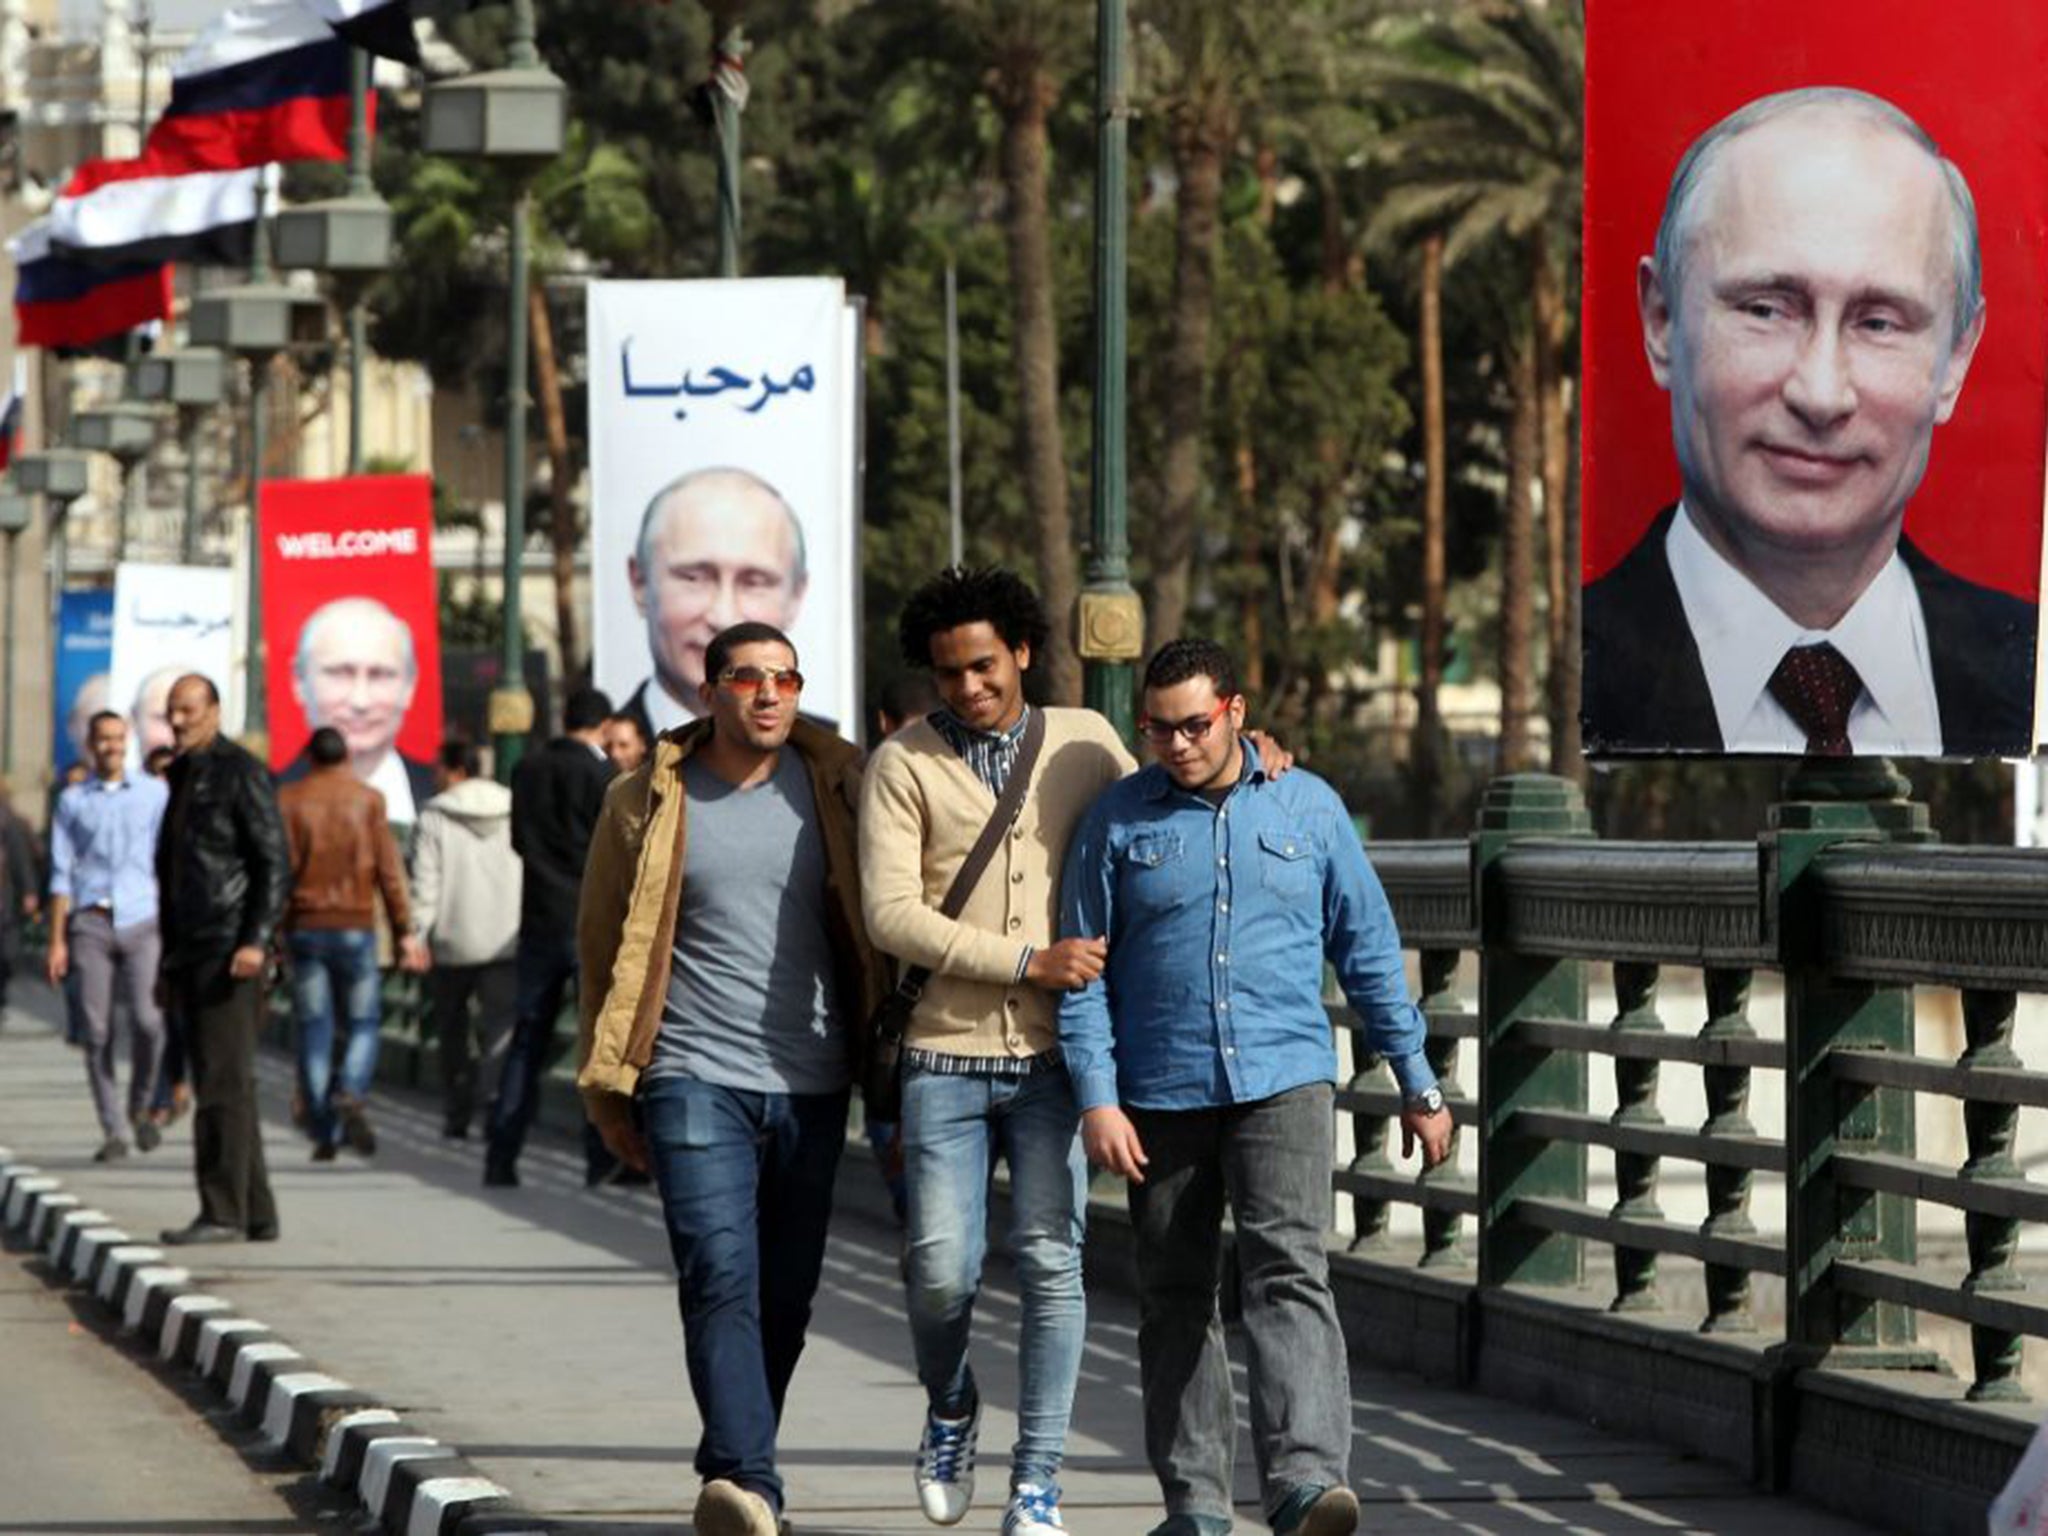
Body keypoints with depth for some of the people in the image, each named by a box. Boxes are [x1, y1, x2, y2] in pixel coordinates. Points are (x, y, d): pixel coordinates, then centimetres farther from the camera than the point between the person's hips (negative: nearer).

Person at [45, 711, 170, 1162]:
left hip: (141, 921, -1)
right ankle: (113, 1133, 3)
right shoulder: (72, 802, 11)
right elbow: (61, 875, 10)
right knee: (97, 1031, -3)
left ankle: (140, 1107, 9)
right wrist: (57, 941, 4)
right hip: (90, 923, 1)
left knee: (147, 1021, -16)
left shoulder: (155, 794, 9)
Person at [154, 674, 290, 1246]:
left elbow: (275, 864, -13)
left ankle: (223, 1211, -13)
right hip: (192, 955, 9)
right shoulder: (183, 778, 19)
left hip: (230, 953, -9)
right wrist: (168, 957, 21)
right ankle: (257, 1214, 11)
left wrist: (256, 941, -22)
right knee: (222, 1086, 8)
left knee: (223, 1084, -12)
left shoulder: (241, 774, -7)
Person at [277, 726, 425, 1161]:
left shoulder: (288, 800, 2)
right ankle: (351, 1094, -20)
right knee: (363, 1023, 8)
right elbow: (389, 871, -2)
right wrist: (405, 932, 0)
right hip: (355, 927, -1)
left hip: (304, 927, 1)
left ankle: (323, 1133, 3)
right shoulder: (368, 800, 1)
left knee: (314, 1030, 5)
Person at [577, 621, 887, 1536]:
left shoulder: (834, 787, 6)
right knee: (721, 1279, -17)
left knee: (785, 1298, 8)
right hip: (695, 1079, -3)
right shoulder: (649, 805, 2)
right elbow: (606, 950, 10)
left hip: (811, 1085, 3)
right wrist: (610, 1092, 10)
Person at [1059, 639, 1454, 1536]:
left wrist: (1418, 1084, 12)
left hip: (1285, 1082, -1)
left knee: (1289, 1271, -18)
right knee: (1175, 1297, 7)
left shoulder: (1309, 808, 6)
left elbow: (1368, 950, 12)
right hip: (1161, 1096, 1)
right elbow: (1082, 972, 3)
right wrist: (1096, 1099, -8)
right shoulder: (1117, 822, 3)